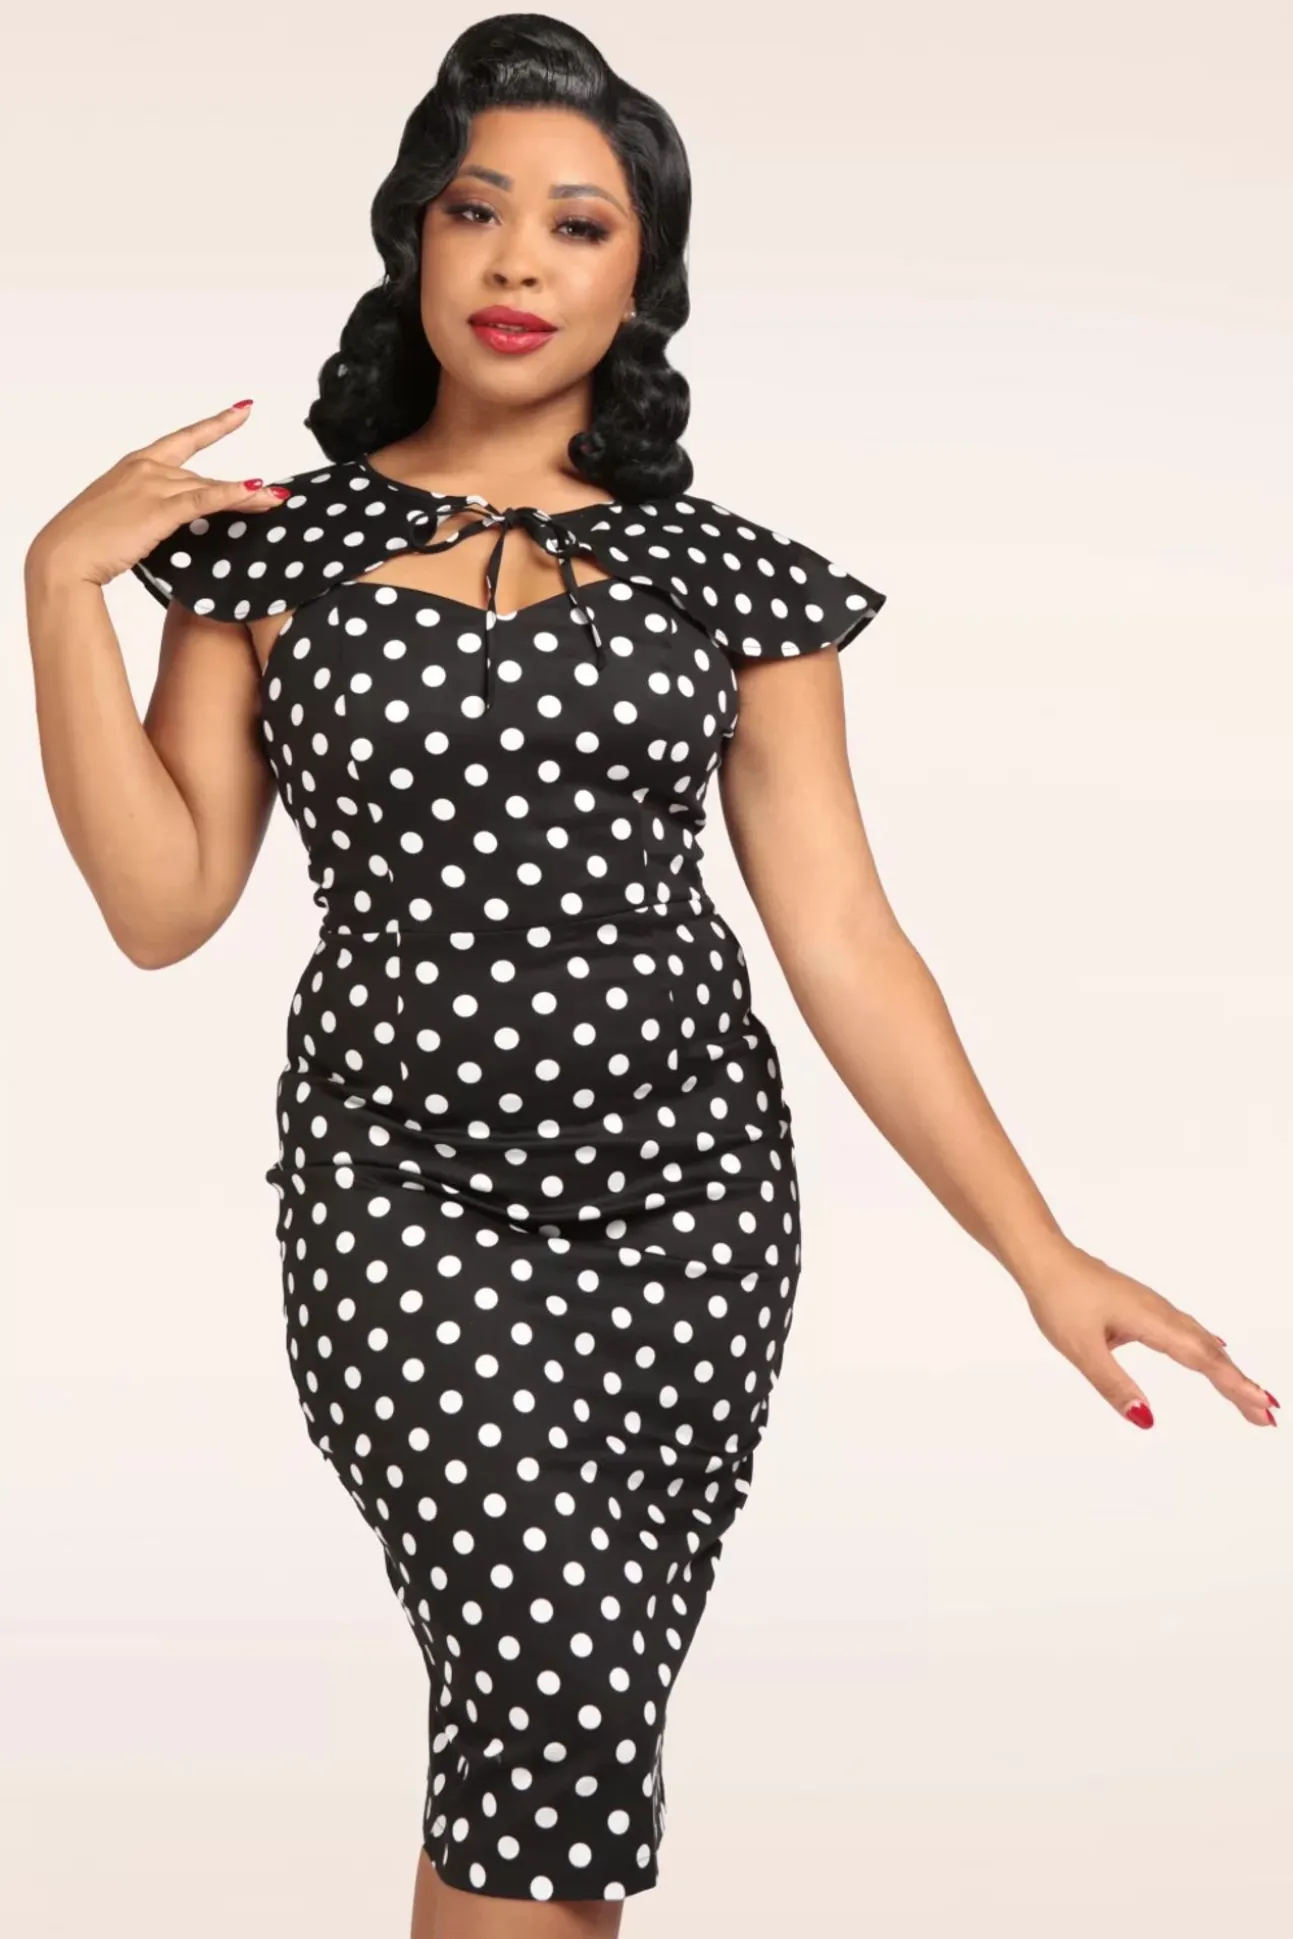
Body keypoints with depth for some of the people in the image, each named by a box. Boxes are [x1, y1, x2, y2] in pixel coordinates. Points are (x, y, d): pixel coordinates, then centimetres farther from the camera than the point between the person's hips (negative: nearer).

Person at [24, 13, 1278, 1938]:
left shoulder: (725, 574, 5)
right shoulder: (279, 544, 4)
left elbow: (841, 934, 3)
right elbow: (164, 904, -1)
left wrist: (1041, 1253, -2)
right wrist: (62, 583, -9)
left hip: (691, 1193, 2)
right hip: (408, 1192, -2)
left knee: (581, 1704, 3)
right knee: (563, 1700, -16)